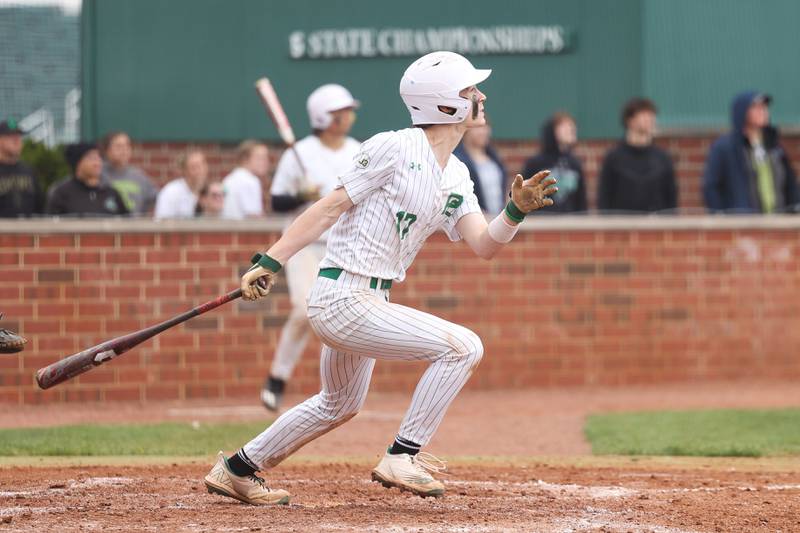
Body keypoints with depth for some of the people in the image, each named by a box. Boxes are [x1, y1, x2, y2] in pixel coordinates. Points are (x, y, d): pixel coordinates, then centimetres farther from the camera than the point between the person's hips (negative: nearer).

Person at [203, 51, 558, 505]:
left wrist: (517, 211, -16)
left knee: (339, 406, 27)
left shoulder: (457, 178, 11)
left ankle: (237, 470, 40)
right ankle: (401, 458, -9)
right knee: (463, 346, -16)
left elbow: (483, 244, 3)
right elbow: (331, 207, -12)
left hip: (372, 300, 10)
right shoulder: (395, 149, -14)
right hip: (344, 299, -10)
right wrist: (271, 262, -16)